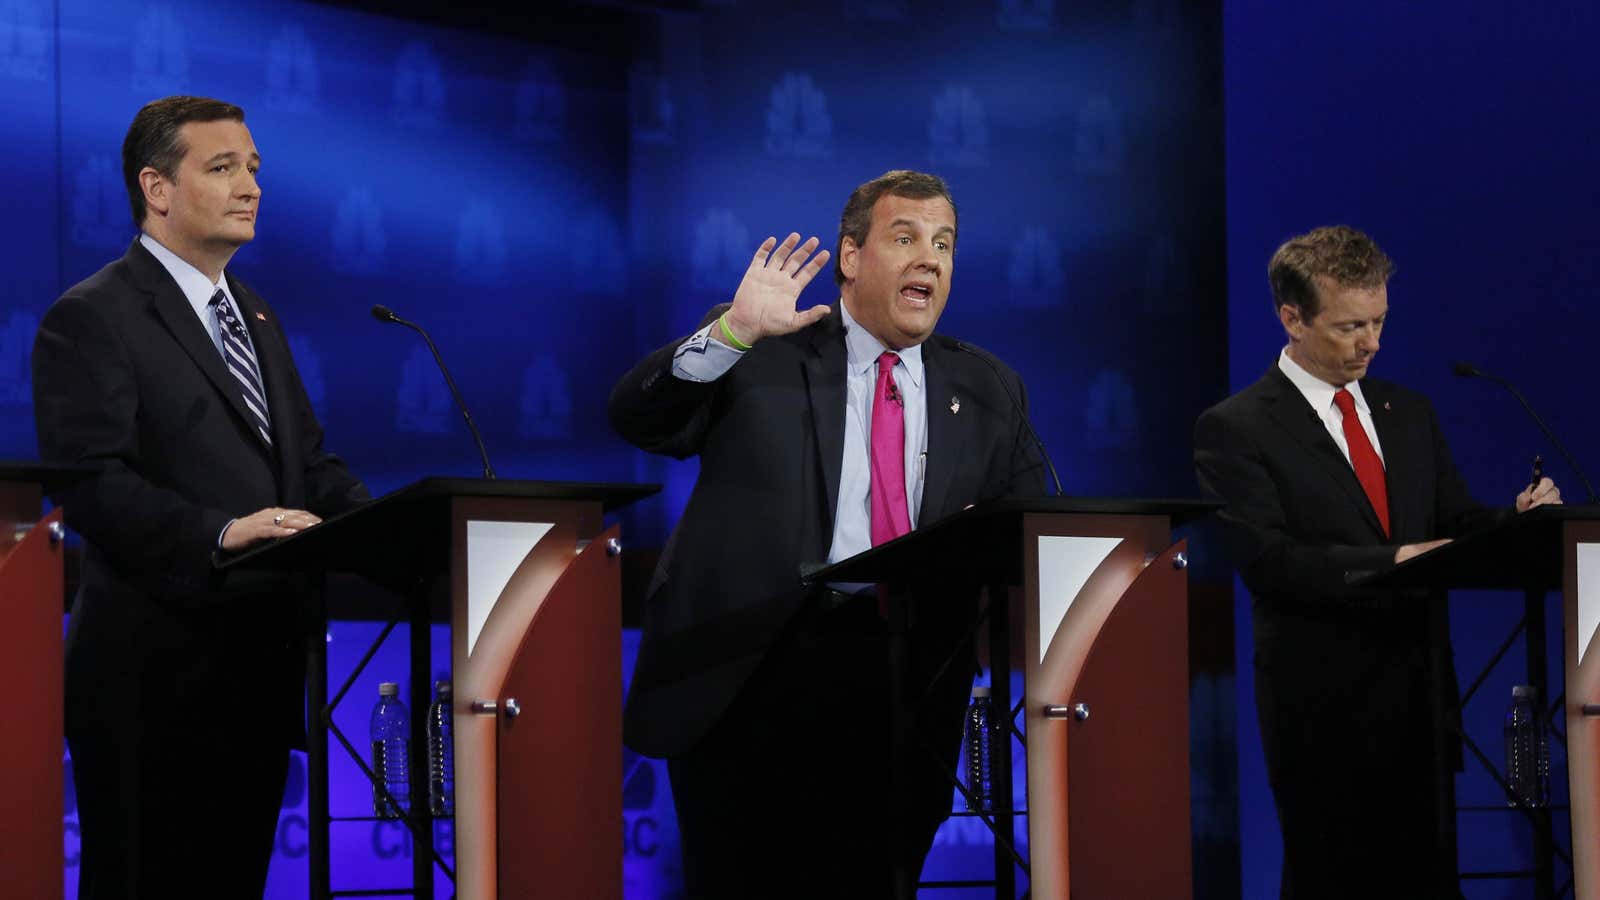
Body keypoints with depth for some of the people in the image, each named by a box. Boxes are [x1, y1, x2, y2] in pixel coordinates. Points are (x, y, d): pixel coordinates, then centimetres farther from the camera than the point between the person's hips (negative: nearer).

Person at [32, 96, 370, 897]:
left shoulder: (255, 317, 20)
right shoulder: (91, 319, -8)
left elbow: (309, 463, 19)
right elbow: (90, 482, -19)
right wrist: (219, 531, -30)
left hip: (259, 662, 8)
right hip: (156, 673, -8)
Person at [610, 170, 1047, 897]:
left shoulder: (987, 392, 15)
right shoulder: (757, 356, 5)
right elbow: (636, 419, -6)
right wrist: (733, 332, -20)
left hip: (906, 683, 3)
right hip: (749, 674, -3)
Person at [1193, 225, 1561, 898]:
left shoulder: (1408, 414, 15)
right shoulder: (1235, 429, -6)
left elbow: (1455, 524, 15)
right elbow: (1265, 558, -16)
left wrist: (1518, 520, -8)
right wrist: (1388, 563, -26)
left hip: (1421, 692, 5)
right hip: (1324, 706, -5)